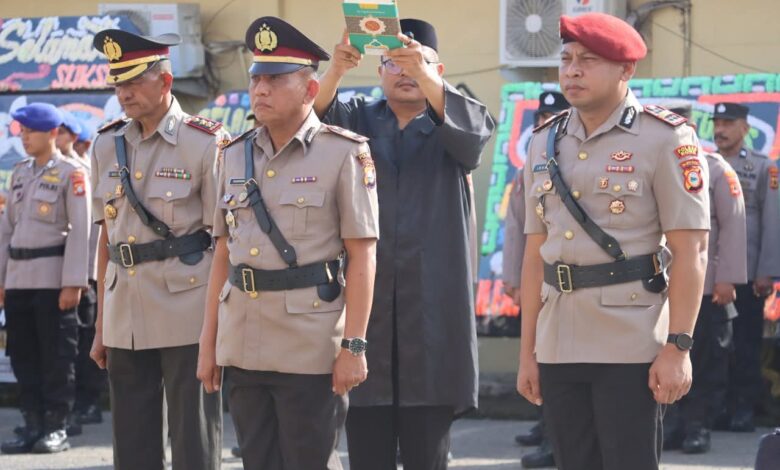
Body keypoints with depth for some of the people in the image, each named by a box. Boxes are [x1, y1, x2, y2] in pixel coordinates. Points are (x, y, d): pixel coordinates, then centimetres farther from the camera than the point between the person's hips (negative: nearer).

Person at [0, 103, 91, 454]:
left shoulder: (71, 173, -5)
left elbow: (80, 230, -10)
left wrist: (72, 282, -15)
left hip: (52, 277, -6)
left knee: (55, 355, -2)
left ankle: (56, 427, 4)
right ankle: (32, 425, 13)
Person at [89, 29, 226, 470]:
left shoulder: (205, 144, -6)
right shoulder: (108, 145, 10)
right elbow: (107, 236, 14)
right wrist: (100, 325, 13)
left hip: (187, 315, -5)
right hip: (126, 318, 5)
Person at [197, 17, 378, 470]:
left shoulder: (344, 154, -4)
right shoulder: (235, 156, 11)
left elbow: (362, 257, -7)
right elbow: (223, 254, 13)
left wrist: (353, 345, -12)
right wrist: (209, 340, 10)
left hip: (310, 350, -5)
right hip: (242, 347, 5)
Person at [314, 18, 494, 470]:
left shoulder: (451, 127, 10)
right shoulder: (358, 121, 13)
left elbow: (476, 126, -13)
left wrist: (422, 73, -31)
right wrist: (337, 70, -29)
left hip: (433, 309, -1)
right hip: (364, 302, 1)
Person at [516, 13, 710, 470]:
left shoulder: (666, 138, -4)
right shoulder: (544, 143, 13)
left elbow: (691, 250, -9)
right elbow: (536, 254, 14)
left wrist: (678, 347, -15)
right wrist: (527, 351, 11)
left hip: (631, 347, -5)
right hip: (559, 347, 5)